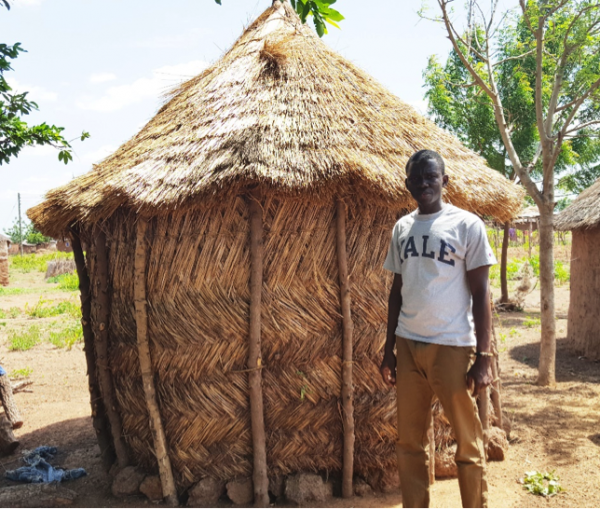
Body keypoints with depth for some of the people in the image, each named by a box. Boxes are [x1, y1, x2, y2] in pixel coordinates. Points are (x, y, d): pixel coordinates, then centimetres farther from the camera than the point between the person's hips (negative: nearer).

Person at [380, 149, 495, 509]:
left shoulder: (467, 225, -4)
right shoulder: (402, 228, 10)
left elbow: (481, 293, -5)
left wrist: (483, 357, -11)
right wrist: (389, 349, 12)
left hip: (451, 346, -5)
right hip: (408, 345, 5)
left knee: (468, 442, 6)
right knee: (410, 441, 11)